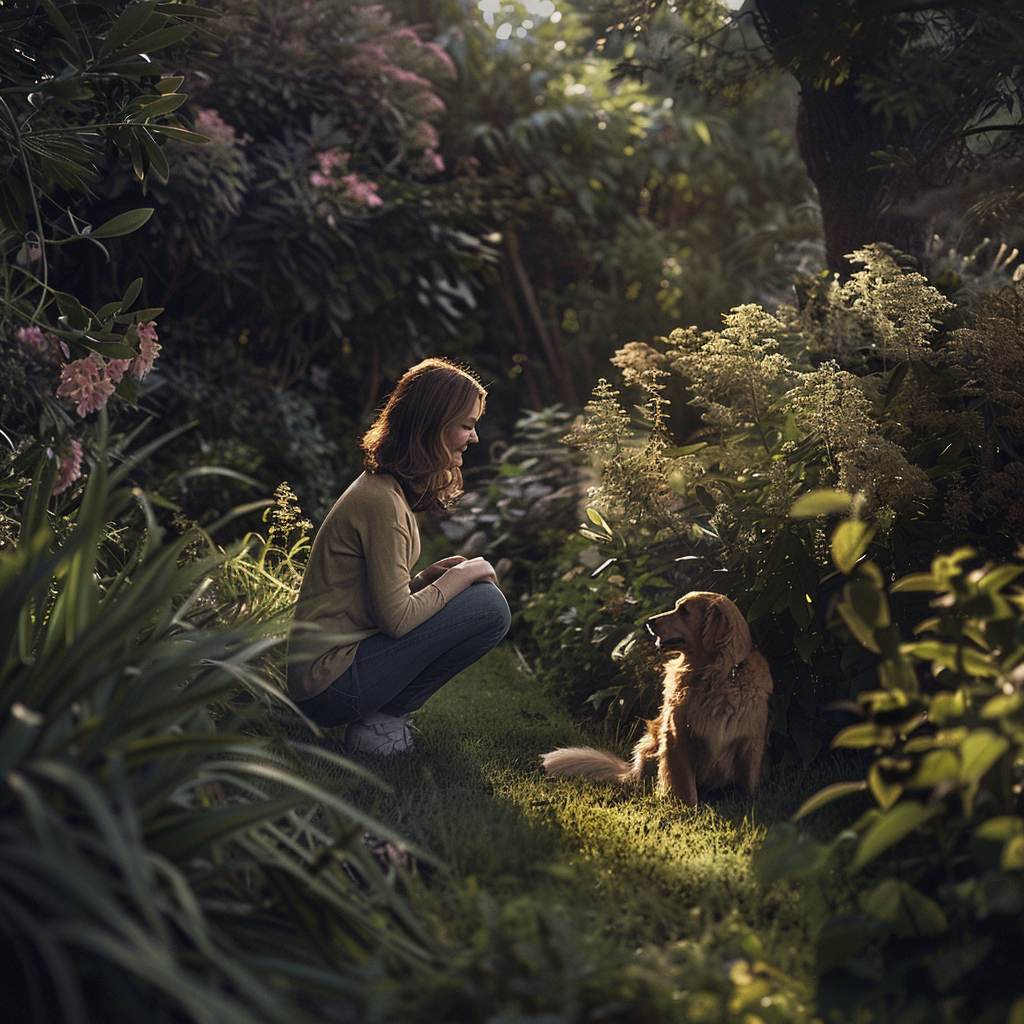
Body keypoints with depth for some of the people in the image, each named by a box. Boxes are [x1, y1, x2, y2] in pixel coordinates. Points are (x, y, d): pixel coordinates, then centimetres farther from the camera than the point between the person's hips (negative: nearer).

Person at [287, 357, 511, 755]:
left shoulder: (386, 486, 13)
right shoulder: (382, 502, -18)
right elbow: (397, 619, -19)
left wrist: (431, 576, 2)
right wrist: (459, 576, -7)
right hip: (329, 685, -10)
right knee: (488, 606, -13)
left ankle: (380, 713, 8)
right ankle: (382, 720, -4)